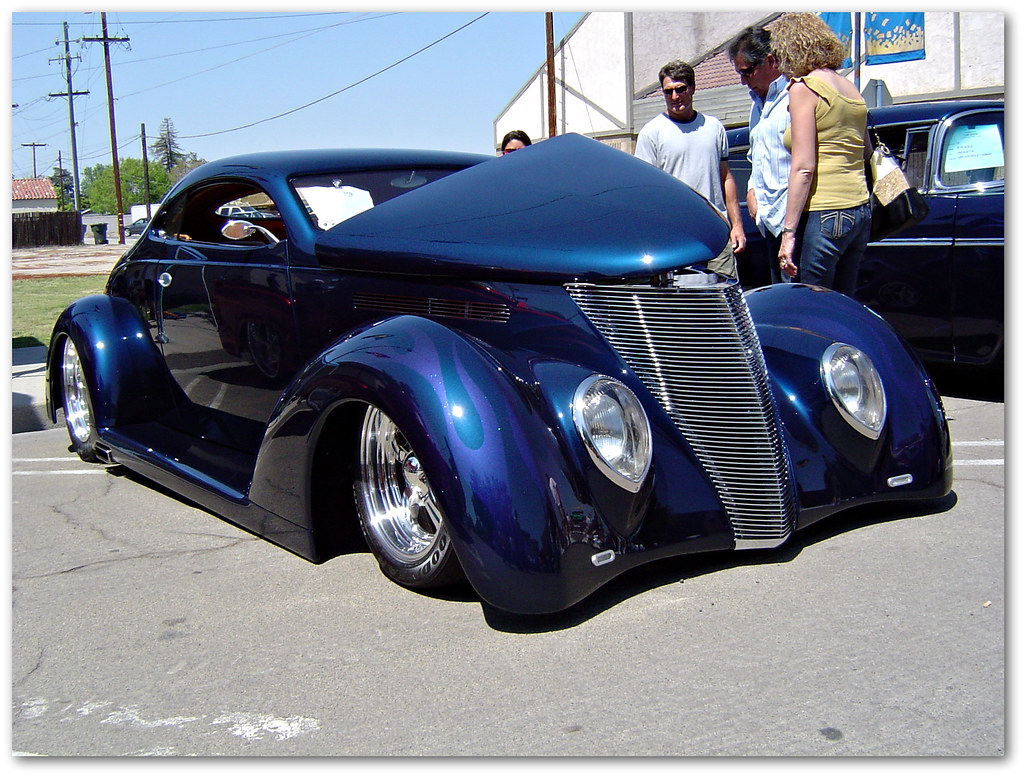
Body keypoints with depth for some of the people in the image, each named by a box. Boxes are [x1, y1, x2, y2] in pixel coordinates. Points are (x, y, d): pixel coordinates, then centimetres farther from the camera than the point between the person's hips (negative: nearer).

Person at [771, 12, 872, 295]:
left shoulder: (803, 87, -7)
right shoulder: (852, 90, 15)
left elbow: (803, 168, -14)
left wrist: (789, 232, -14)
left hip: (823, 215, -8)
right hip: (860, 211, 8)